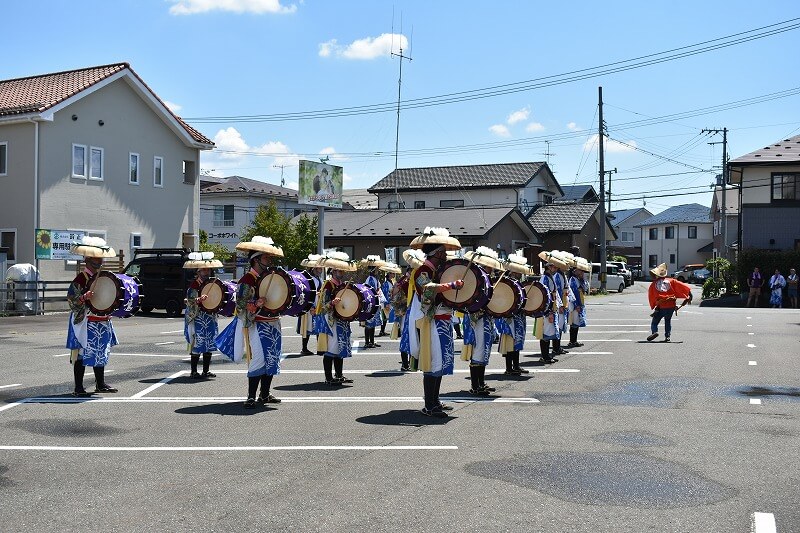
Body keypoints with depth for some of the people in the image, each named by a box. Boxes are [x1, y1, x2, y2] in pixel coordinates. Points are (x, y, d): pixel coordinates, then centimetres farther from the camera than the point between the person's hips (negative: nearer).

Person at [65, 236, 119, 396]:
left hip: (102, 322, 8)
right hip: (85, 323, -7)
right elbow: (71, 299, -16)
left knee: (101, 353, 15)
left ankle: (100, 384, 27)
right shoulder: (80, 279, -12)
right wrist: (84, 297, -32)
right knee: (81, 354, -2)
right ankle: (78, 388, 5)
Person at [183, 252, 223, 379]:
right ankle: (194, 372, 2)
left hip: (211, 317, 7)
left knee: (209, 344, 10)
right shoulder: (194, 284, -9)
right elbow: (190, 301, -18)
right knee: (197, 344, -6)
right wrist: (199, 300, -35)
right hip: (198, 318, -7)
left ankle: (206, 371, 19)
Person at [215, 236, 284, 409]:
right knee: (258, 359, -13)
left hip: (273, 324, 8)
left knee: (272, 360, 11)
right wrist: (256, 304, -29)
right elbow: (240, 304, -16)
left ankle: (265, 394, 22)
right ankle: (251, 397, -6)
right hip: (256, 325, -8)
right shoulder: (247, 280, -11)